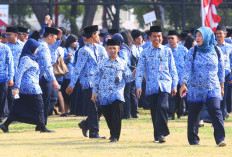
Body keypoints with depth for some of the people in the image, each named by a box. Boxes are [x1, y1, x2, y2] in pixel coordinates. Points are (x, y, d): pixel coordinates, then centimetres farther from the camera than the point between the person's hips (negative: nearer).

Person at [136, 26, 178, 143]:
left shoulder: (167, 51, 8)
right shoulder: (145, 53, 7)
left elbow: (173, 69, 12)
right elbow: (139, 70, 7)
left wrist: (174, 86, 10)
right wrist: (138, 86, -1)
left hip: (165, 84, -1)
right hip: (151, 86, 1)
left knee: (162, 106, -20)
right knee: (154, 111, 3)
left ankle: (161, 133, -18)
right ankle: (157, 135, 14)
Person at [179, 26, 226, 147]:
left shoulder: (216, 51, 4)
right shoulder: (193, 52, 2)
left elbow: (221, 69, 13)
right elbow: (187, 68, -6)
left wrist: (221, 86, 16)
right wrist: (183, 84, -19)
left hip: (212, 88, -1)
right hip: (195, 89, 1)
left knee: (215, 111, -18)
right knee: (193, 114, 4)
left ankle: (220, 139, -16)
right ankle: (193, 139, 20)